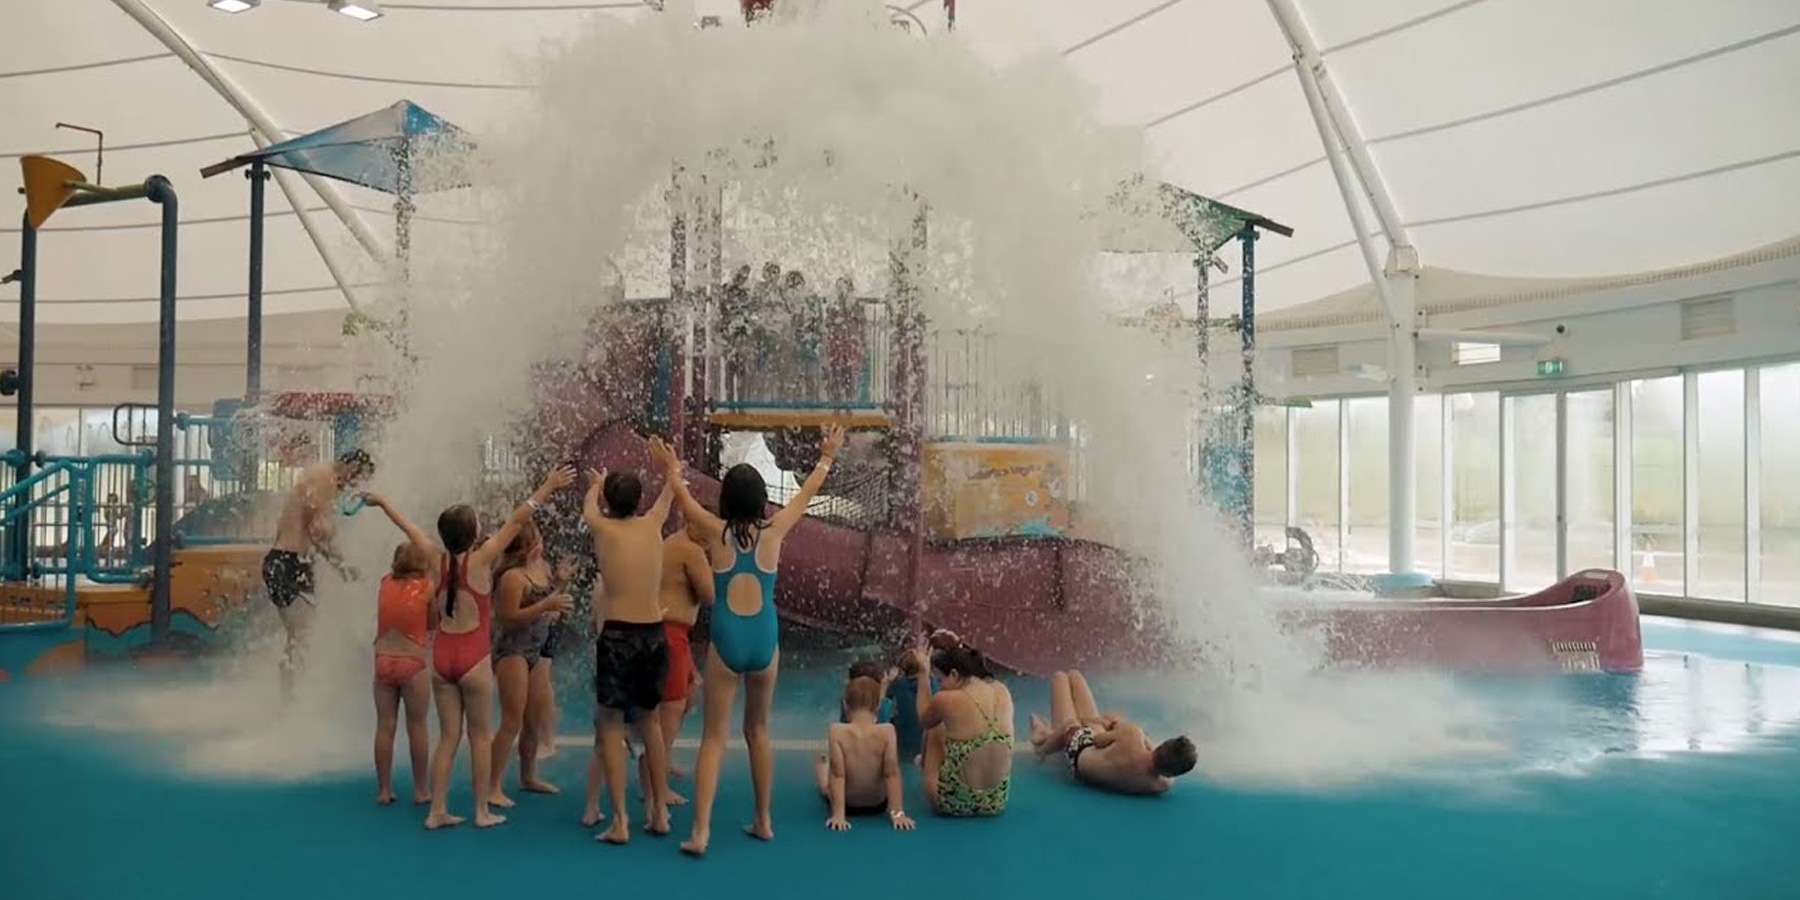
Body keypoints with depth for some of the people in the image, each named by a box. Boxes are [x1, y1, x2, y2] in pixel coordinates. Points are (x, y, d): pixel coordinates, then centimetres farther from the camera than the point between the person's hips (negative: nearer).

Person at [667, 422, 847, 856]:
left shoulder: (717, 532, -3)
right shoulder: (773, 531, -1)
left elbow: (684, 497, 15)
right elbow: (805, 494, 16)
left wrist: (672, 473, 36)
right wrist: (827, 458, 31)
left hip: (726, 641, -2)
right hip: (765, 642, 2)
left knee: (714, 736, 1)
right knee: (758, 730, 18)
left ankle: (701, 831, -7)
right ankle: (764, 820, 26)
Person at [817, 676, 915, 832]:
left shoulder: (836, 731, -25)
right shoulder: (887, 731, -22)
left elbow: (837, 773, -24)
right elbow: (892, 773, -21)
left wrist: (838, 814, -22)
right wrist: (897, 813, -17)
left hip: (847, 804, -1)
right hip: (878, 805, 1)